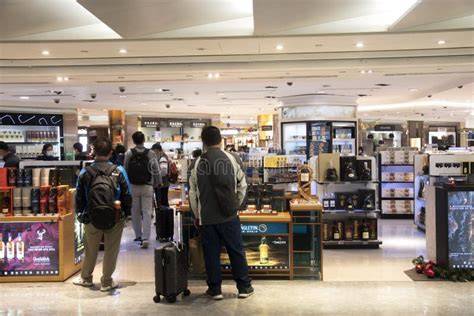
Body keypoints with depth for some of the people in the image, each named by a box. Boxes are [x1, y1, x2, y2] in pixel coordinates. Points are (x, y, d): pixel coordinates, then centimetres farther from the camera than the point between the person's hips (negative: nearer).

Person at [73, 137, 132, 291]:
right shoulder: (119, 171, -11)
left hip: (92, 218, 2)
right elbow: (127, 195, -7)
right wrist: (126, 213, 7)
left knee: (90, 250, 18)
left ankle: (86, 278, 36)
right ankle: (106, 282, 21)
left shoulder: (84, 172, -7)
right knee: (111, 250, 11)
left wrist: (80, 214, 14)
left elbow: (79, 197, 0)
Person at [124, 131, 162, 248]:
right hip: (147, 187, -1)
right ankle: (145, 238, -6)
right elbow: (156, 171, -5)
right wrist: (157, 184, 10)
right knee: (147, 212, 1)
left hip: (133, 187, 1)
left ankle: (138, 235, 25)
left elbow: (125, 170, -1)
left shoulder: (129, 154, -5)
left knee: (135, 212, 14)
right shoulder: (151, 153, -7)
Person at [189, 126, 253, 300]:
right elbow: (242, 185, 0)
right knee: (236, 251, 10)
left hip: (207, 217, 0)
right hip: (229, 215, 1)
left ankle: (215, 289, 17)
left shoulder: (199, 163, -4)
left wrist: (197, 215, 11)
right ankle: (244, 286, 18)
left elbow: (193, 192, 0)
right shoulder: (232, 159, -4)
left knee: (211, 253, 10)